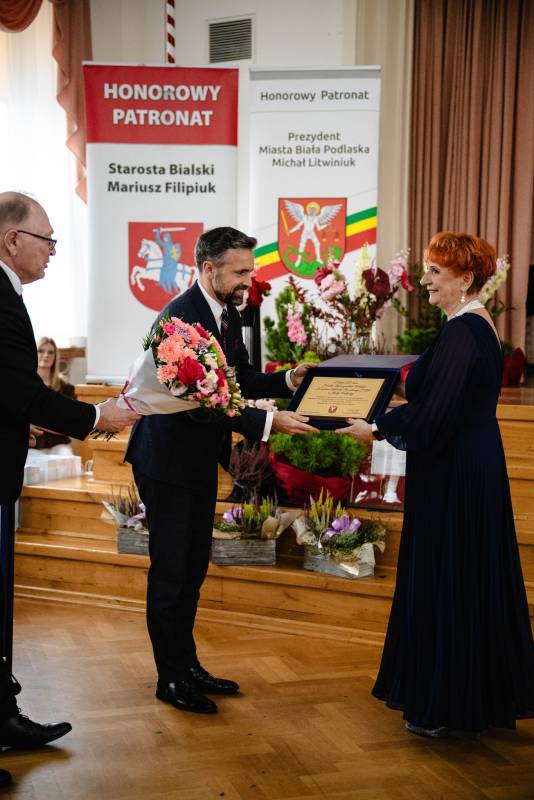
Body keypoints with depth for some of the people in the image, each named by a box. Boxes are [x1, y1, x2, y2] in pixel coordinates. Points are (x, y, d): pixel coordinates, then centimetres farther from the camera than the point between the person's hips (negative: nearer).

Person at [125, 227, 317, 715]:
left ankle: (187, 665, 30)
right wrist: (267, 423, -33)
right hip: (168, 460, -9)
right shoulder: (181, 316, -23)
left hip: (201, 460, 9)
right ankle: (171, 678, 15)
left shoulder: (227, 313, 5)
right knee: (170, 571, 2)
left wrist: (289, 380, -6)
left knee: (192, 569, 17)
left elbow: (241, 379, 10)